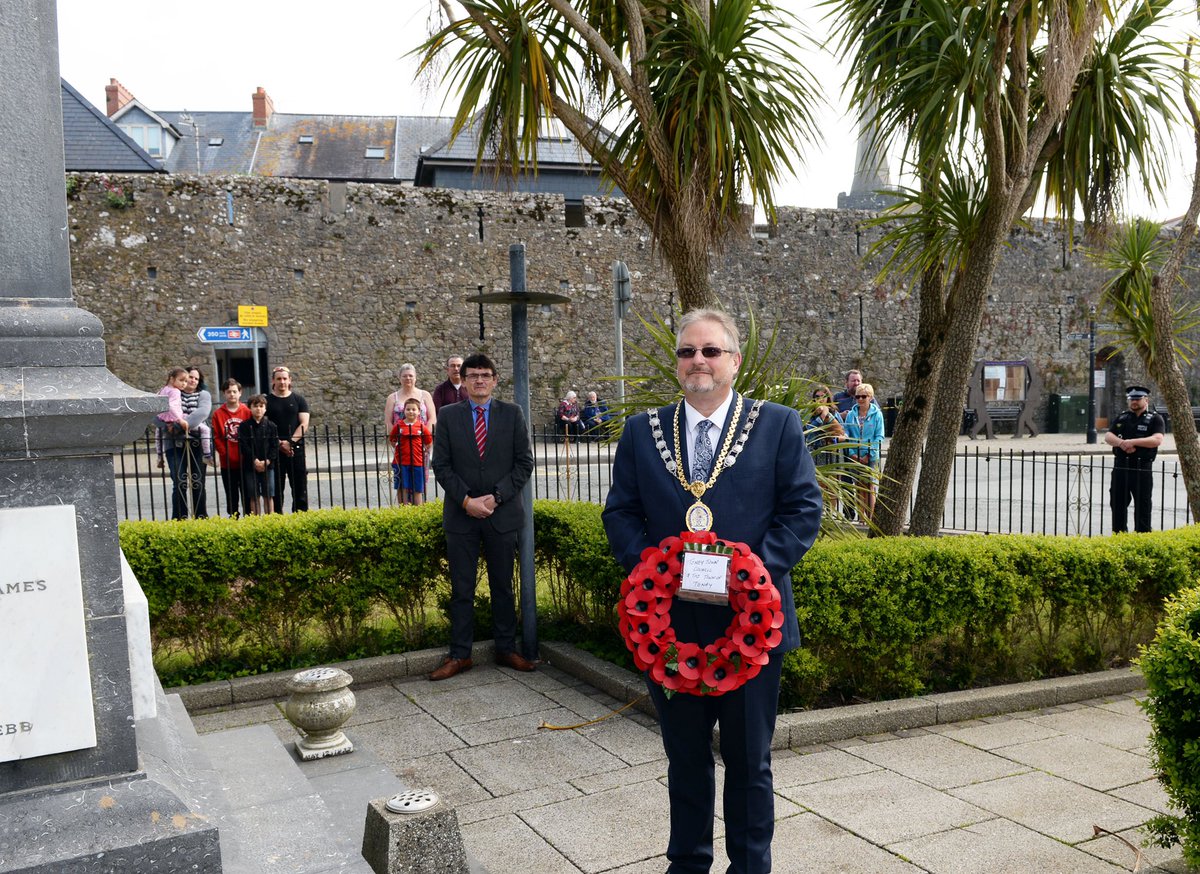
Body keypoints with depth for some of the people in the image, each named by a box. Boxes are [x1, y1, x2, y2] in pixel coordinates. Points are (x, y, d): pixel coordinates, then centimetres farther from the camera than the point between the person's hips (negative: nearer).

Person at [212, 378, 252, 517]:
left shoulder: (247, 412, 1)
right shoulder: (218, 414, 2)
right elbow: (216, 438, -1)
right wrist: (225, 454, -11)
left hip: (245, 462, 0)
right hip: (228, 463, 0)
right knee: (231, 495, 8)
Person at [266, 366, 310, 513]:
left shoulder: (299, 400, 7)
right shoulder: (267, 401, 5)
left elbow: (304, 424, 0)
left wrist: (290, 442, -13)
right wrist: (279, 444, -12)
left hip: (296, 449, 1)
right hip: (274, 450, 0)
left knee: (299, 486, 1)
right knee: (276, 488, 3)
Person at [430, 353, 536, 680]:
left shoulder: (512, 414, 2)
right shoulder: (448, 415, 3)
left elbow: (524, 462, -1)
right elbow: (441, 466, 0)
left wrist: (496, 497, -11)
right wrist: (466, 500, -11)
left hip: (502, 513, 0)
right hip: (460, 515, 0)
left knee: (503, 586, 10)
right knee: (461, 589, 6)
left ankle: (506, 649, 21)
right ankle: (459, 655, 14)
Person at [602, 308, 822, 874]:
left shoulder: (778, 425, -1)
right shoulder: (641, 432, 6)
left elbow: (803, 508, -4)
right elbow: (620, 512, 5)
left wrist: (757, 568, -16)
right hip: (670, 620, 2)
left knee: (749, 760, 14)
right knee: (684, 758, 18)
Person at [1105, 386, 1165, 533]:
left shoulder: (1155, 419, 0)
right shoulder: (1122, 418, 14)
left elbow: (1157, 440, -16)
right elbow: (1108, 437, 3)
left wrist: (1132, 442, -22)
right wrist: (1121, 443, -16)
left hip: (1142, 469, -5)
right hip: (1120, 468, 5)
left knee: (1142, 507, 1)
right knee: (1117, 504, 10)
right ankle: (1118, 536, 20)